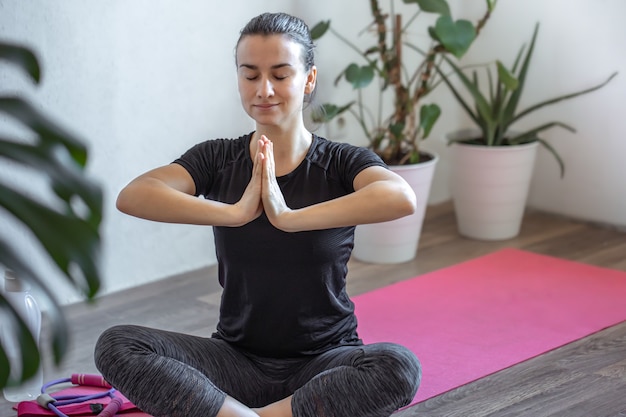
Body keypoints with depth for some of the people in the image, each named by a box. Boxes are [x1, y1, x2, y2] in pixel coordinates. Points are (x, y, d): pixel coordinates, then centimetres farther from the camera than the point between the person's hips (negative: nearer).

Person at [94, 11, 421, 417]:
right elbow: (133, 196, -18)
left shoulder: (341, 163, -5)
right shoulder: (218, 159, 1)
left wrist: (289, 217, -32)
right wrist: (234, 212, -29)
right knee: (117, 345, -21)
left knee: (400, 367, -34)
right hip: (239, 361, 2)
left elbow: (401, 198, -29)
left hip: (323, 363, -2)